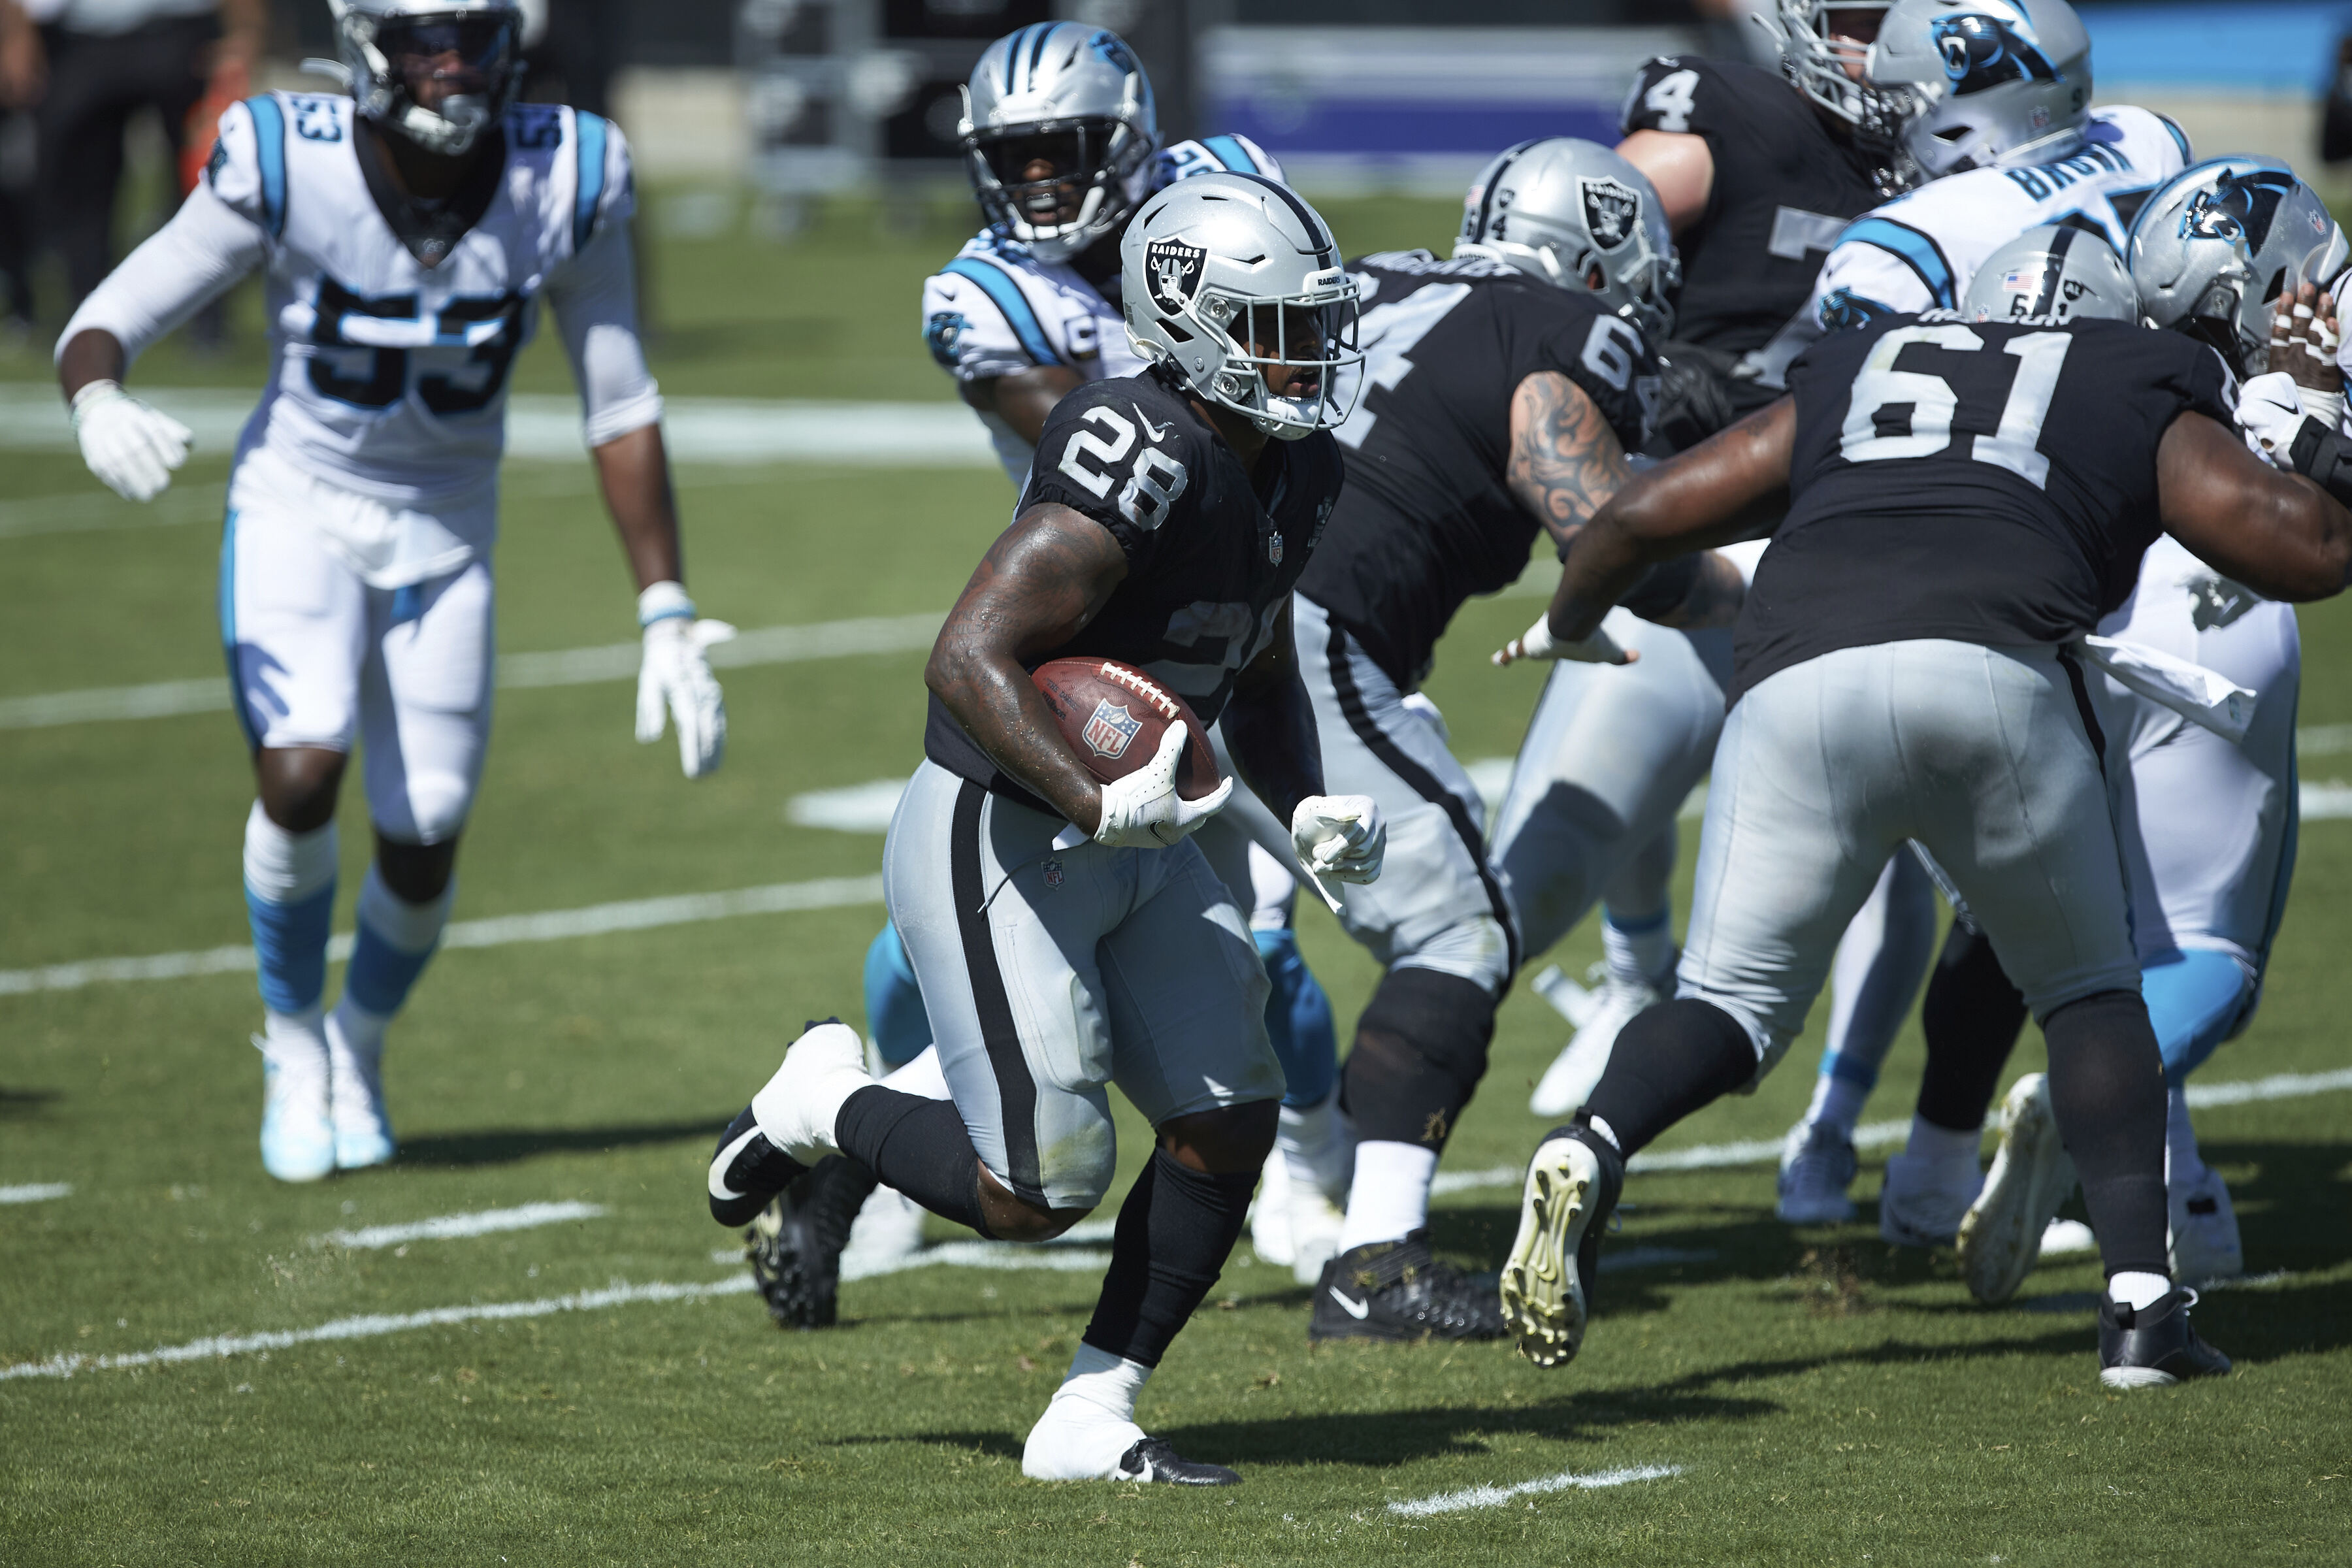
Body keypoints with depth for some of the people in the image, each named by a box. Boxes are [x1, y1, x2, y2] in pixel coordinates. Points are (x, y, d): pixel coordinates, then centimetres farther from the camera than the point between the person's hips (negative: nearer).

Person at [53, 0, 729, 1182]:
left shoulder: (564, 185, -17)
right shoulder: (287, 169, -22)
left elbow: (621, 410, -6)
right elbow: (108, 321, -17)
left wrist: (667, 619, -7)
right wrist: (98, 405, -42)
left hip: (445, 536, 2)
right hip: (298, 508, -2)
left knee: (423, 847, 1)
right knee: (301, 768, -24)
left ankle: (359, 1049, 34)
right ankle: (293, 1040, 4)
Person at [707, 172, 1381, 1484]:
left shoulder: (1294, 475, 5)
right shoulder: (1137, 465, -25)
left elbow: (1264, 684, 19)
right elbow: (970, 659, -29)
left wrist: (1310, 810, 1)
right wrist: (1101, 806, -37)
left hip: (1137, 848, 9)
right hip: (997, 847, -9)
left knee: (1230, 1123, -1)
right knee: (1041, 1194, -9)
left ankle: (1092, 1418, 11)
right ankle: (826, 1103, 19)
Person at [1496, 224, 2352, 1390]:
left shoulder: (1853, 373, 35)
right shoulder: (2142, 391, 28)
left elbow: (1648, 512, 34)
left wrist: (1567, 622, 53)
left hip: (1796, 681, 2)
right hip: (1992, 670, -1)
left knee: (1735, 1001, 10)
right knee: (2087, 988, 20)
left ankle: (1590, 1150, -20)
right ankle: (2140, 1301, 10)